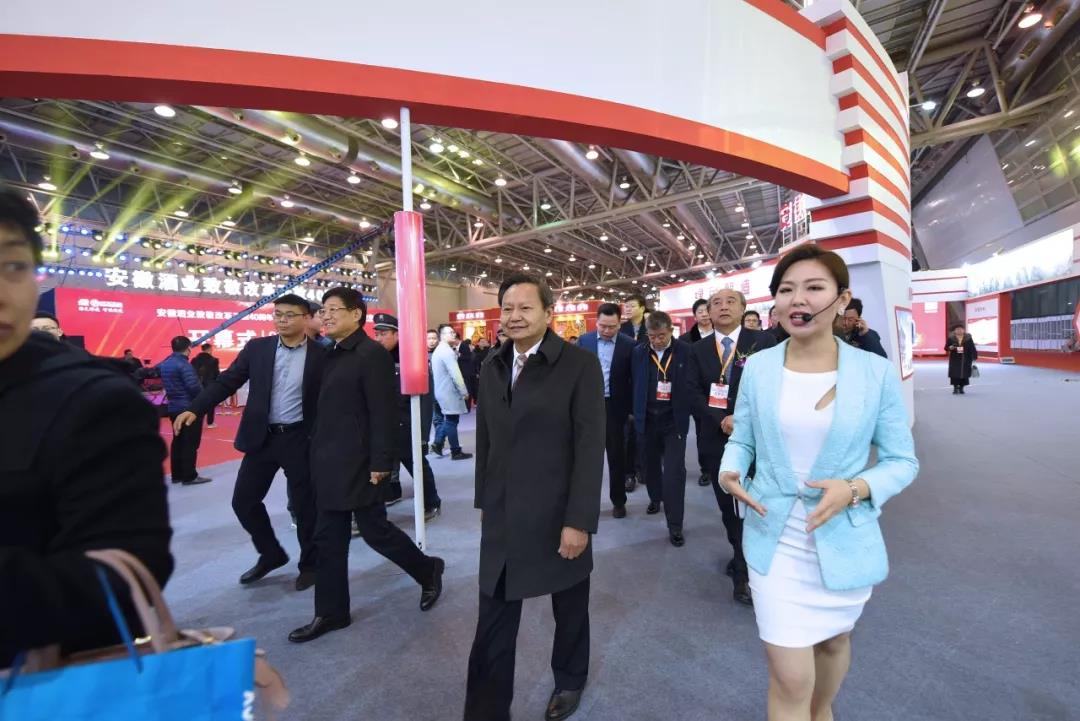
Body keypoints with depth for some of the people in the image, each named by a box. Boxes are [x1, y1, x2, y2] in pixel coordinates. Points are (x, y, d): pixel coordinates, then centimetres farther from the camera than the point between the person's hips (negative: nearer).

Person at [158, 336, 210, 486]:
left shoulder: (165, 363, 8)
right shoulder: (184, 365, -18)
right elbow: (194, 387, -24)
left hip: (174, 408, 9)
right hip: (189, 408, -9)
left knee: (178, 441, 15)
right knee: (190, 443, -3)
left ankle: (177, 475, 21)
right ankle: (189, 476, 1)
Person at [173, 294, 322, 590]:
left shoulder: (321, 355, -6)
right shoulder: (257, 347, 3)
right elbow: (227, 381, 4)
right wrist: (195, 408, -8)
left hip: (300, 439, -4)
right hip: (262, 437, 4)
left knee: (304, 505, 6)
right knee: (244, 500, 10)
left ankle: (310, 564, 27)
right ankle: (271, 554, 33)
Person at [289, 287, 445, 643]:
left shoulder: (372, 354, -15)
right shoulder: (332, 355, 12)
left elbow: (384, 413, -19)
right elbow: (327, 409, 14)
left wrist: (380, 463, -19)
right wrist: (319, 456, 14)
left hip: (358, 465, -8)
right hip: (329, 465, 9)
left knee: (375, 530, 4)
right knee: (328, 540, 14)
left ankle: (428, 569, 28)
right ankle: (330, 613, 30)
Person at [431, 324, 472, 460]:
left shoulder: (438, 350, 14)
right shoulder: (447, 351, -19)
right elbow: (455, 374, -22)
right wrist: (464, 391, -16)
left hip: (442, 390, 9)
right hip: (449, 392, -9)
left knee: (448, 420, 19)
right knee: (452, 421, -1)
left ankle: (437, 443, 19)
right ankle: (456, 451, 8)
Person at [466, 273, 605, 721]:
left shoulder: (580, 365, -11)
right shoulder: (492, 368, 5)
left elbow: (590, 447, -14)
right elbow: (485, 441, 11)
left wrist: (579, 520, -16)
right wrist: (484, 501, 13)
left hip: (558, 517, -3)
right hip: (502, 519, 3)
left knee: (569, 609, 21)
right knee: (493, 625, 10)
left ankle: (570, 680, 48)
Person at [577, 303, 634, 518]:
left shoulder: (629, 345, -5)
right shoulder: (584, 341, 0)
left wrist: (631, 409, -3)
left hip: (615, 407, -1)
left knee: (617, 456, 11)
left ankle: (618, 501, 27)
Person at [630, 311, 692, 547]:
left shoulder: (685, 351, -7)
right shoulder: (638, 353, 0)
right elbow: (634, 385, 5)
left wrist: (686, 413, -7)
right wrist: (635, 413, 3)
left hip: (673, 420, -3)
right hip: (647, 419, 3)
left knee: (674, 471, -3)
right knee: (651, 464, 18)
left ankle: (675, 525, 8)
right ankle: (655, 498, 45)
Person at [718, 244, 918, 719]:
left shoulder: (877, 372, -10)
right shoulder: (758, 366, -7)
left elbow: (902, 460, -4)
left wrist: (855, 489, -23)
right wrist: (729, 471, -19)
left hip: (845, 542, 1)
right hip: (774, 540, -1)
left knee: (833, 642, 28)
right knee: (789, 678, 2)